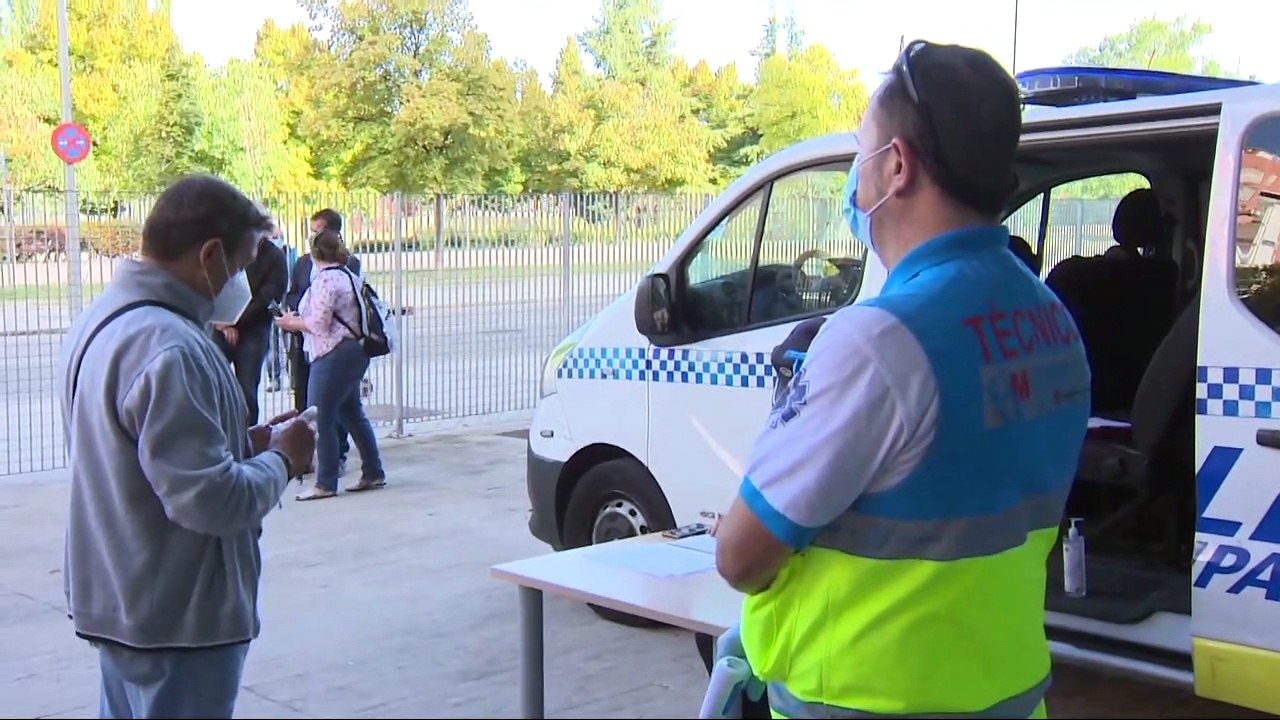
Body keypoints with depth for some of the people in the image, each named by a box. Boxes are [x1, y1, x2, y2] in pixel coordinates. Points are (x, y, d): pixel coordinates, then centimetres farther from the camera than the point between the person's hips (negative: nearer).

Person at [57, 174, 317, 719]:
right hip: (179, 619, -9)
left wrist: (243, 443, 5)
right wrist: (281, 457, -12)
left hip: (119, 602, 10)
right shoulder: (169, 348, -27)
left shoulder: (100, 319, 5)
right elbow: (211, 501, -30)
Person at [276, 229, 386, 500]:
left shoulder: (325, 279, -15)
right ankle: (373, 473, 22)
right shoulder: (348, 275, 14)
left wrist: (291, 323, -2)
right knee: (352, 414, 16)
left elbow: (318, 324, -17)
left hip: (334, 355, -10)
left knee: (321, 419, -3)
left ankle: (325, 483, 2)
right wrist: (298, 319, 17)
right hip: (354, 350, 10)